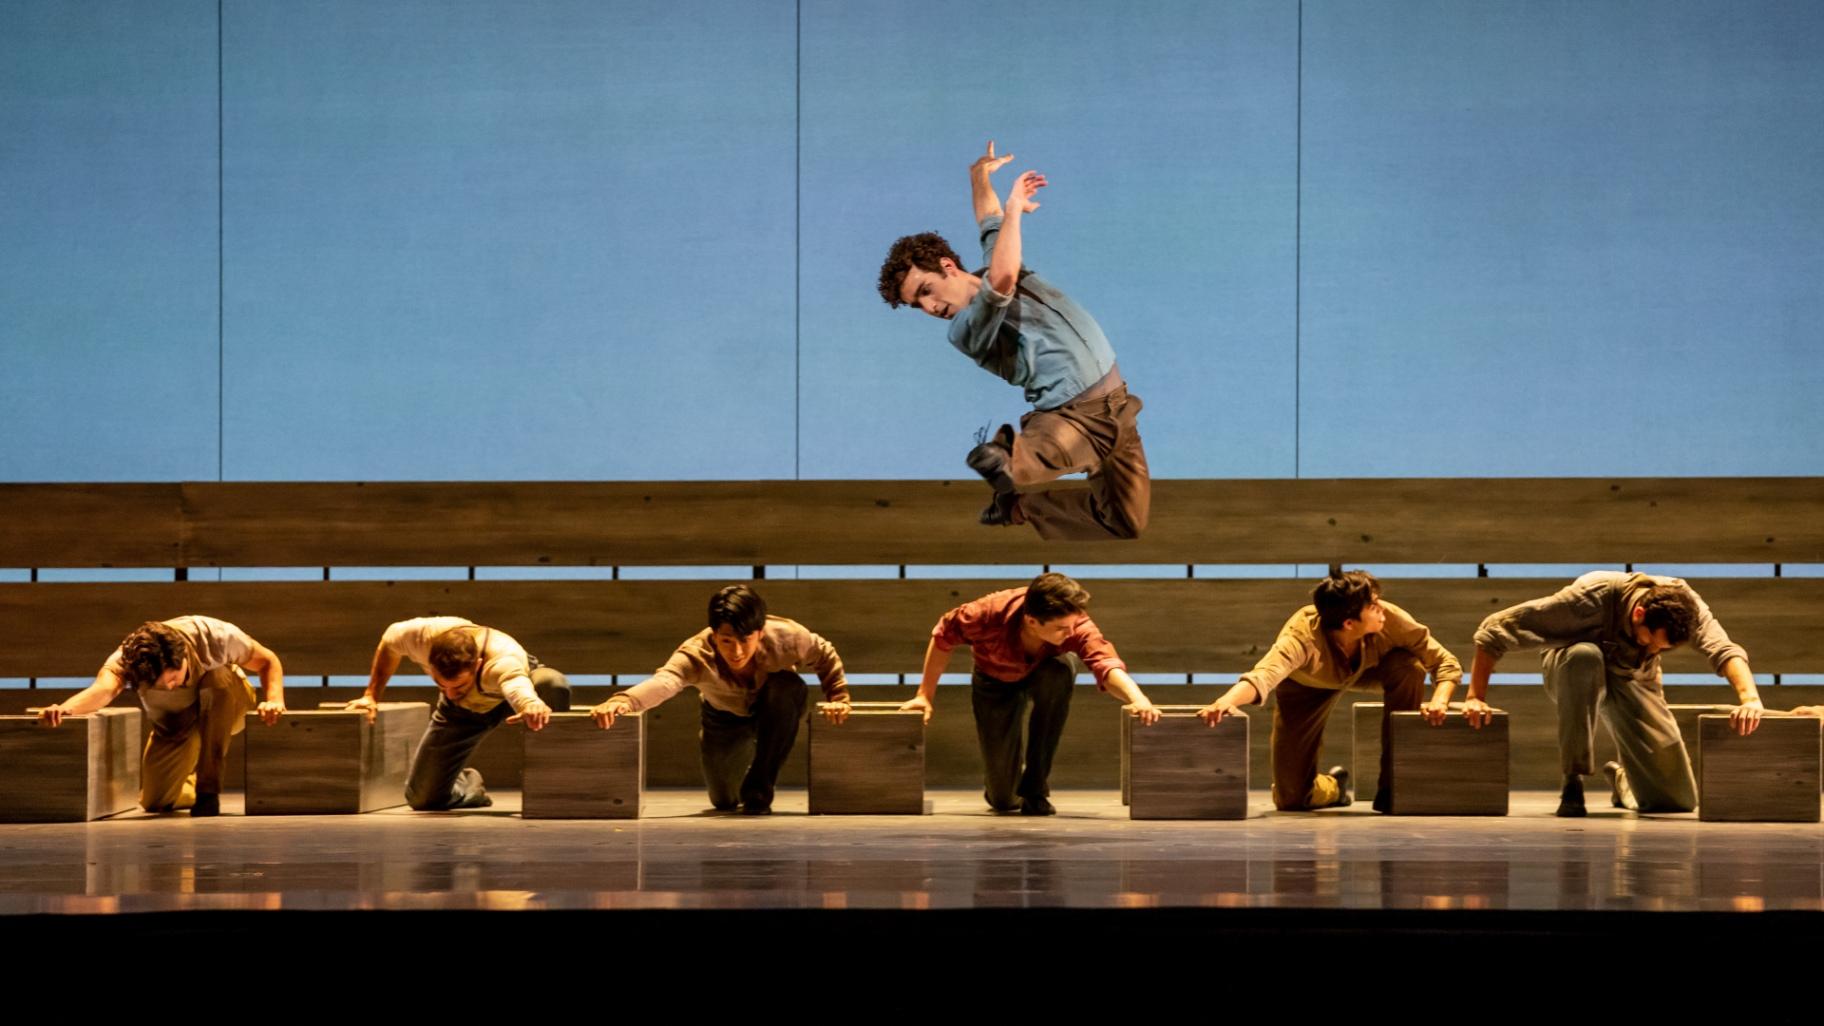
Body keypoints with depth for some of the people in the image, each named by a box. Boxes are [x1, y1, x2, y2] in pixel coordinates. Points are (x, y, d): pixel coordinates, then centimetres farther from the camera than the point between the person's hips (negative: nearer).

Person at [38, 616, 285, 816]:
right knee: (155, 801, -10)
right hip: (174, 727, 2)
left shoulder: (215, 636, -35)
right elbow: (103, 688, -54)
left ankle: (208, 790, -25)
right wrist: (64, 709, -74)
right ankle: (192, 788, 28)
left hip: (226, 705, -2)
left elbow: (268, 662, -21)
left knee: (218, 679, -35)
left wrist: (274, 699, -40)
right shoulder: (128, 659, -34)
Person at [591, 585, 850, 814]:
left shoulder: (785, 636, -36)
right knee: (724, 801, 2)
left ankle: (759, 788, -20)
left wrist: (837, 698, -25)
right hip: (725, 717, 1)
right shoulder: (695, 654, -40)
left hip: (777, 710, 0)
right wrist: (622, 700, -80)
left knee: (788, 687, -35)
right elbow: (663, 681, -61)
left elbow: (825, 657, -14)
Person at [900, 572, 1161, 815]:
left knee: (1061, 671, -40)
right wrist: (925, 695, -19)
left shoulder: (1076, 624, -38)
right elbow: (944, 636, -19)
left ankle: (1035, 787, -21)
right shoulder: (990, 613, -38)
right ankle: (1001, 788, 35)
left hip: (1043, 672, 1)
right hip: (996, 682, -1)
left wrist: (1137, 698, -72)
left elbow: (1107, 663, -52)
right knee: (1004, 801, -9)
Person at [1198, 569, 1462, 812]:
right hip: (1305, 686, -2)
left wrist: (1439, 701, -47)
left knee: (1409, 667, -33)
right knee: (1291, 798, -10)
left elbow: (1446, 662, -26)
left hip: (1364, 671, 2)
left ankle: (1391, 786, -17)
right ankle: (1334, 785, 29)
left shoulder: (1390, 619, -36)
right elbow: (1265, 674, -60)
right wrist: (1226, 701, -80)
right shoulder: (1302, 637, -44)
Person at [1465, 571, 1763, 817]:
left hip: (1634, 681, 3)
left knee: (1679, 800, -7)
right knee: (1585, 655, -42)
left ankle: (1621, 777, 30)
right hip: (1575, 674, -3)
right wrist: (1475, 697, -32)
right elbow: (1494, 631, -30)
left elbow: (1724, 649, -39)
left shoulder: (1684, 603, -25)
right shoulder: (1591, 597, -34)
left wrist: (1750, 698, -57)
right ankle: (1573, 783, -28)